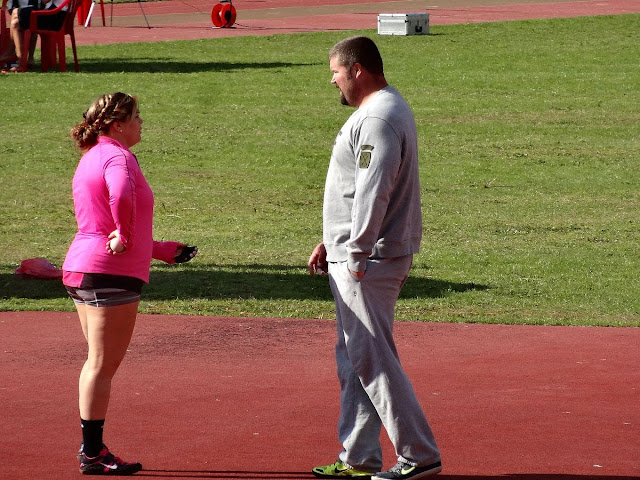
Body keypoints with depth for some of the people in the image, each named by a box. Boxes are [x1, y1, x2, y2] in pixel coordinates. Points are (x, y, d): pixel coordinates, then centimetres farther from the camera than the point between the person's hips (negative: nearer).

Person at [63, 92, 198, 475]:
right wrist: (125, 238, -20)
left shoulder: (93, 157, 19)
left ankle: (91, 448, 22)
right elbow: (121, 196, -37)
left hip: (81, 269, 10)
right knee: (103, 365, -5)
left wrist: (162, 250, 30)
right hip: (111, 273, -10)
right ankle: (93, 454, -2)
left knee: (100, 363, 18)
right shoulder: (118, 156, -12)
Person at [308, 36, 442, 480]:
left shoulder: (378, 118, -18)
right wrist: (331, 243, 24)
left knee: (372, 360, -8)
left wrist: (356, 255, -24)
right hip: (351, 254, 11)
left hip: (369, 260, -11)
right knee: (354, 359, 14)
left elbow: (372, 194, -24)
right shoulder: (382, 110, 17)